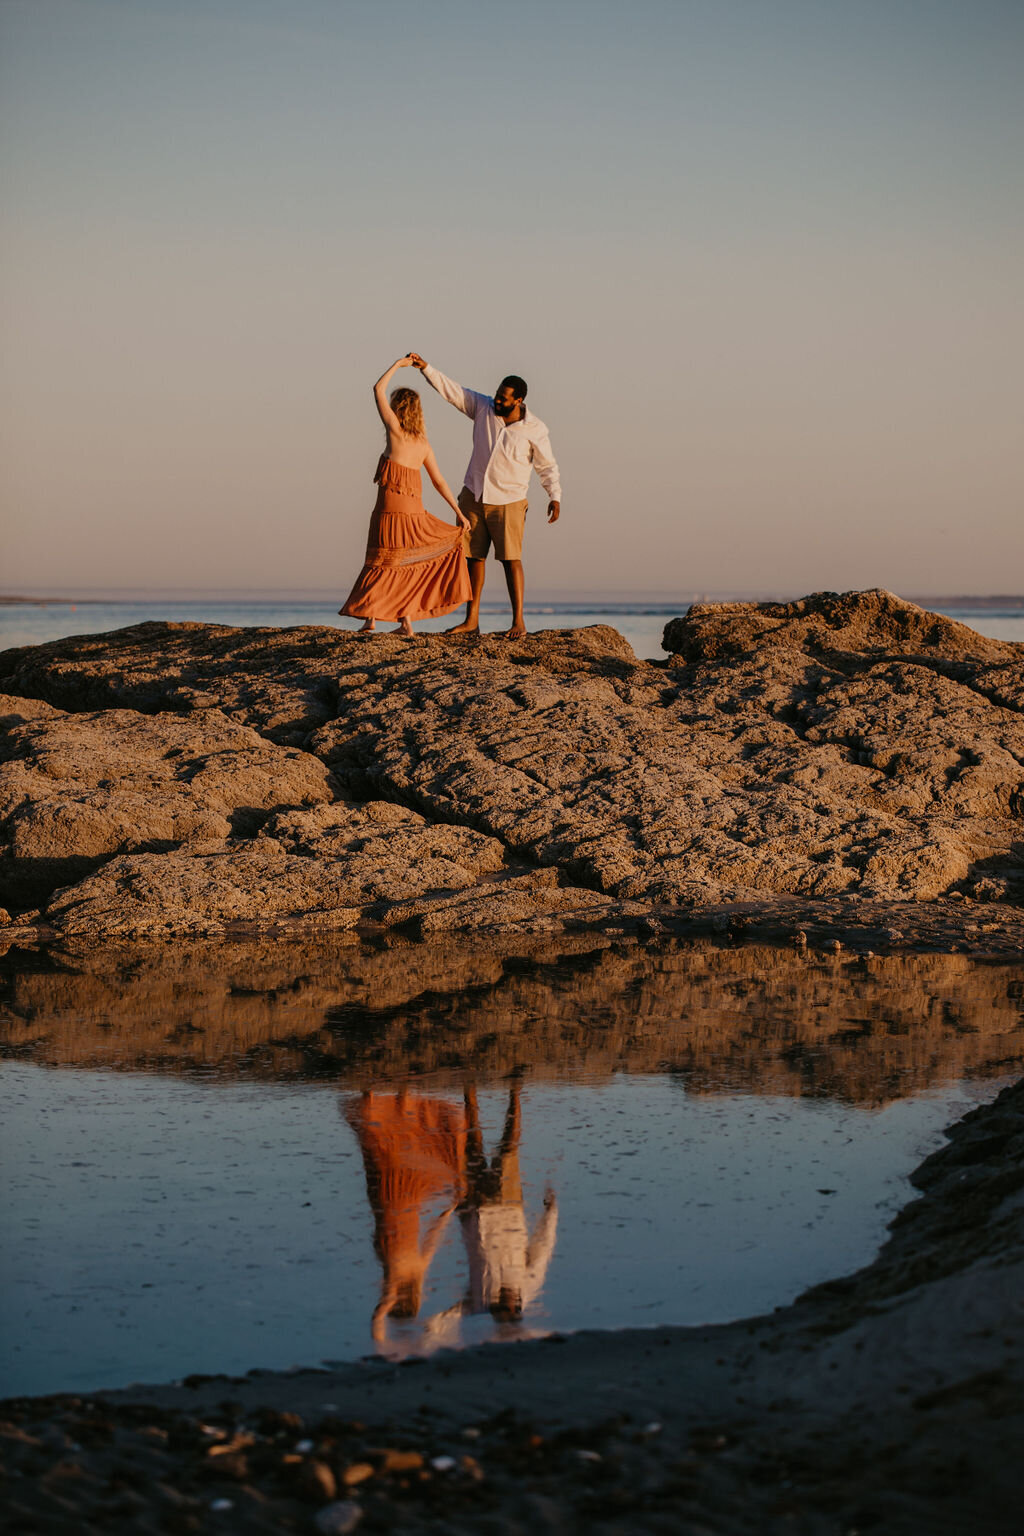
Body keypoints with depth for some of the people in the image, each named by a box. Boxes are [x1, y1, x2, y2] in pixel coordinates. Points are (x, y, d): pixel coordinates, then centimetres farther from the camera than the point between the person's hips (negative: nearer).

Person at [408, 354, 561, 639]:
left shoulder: (534, 429, -9)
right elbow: (451, 390, -2)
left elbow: (547, 466, 0)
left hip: (508, 501, -4)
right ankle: (471, 621, 9)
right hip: (474, 495, 4)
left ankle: (518, 622, -7)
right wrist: (425, 368, -13)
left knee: (511, 559, -10)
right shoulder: (483, 407, -1)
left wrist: (555, 497, -10)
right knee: (474, 557, 5)